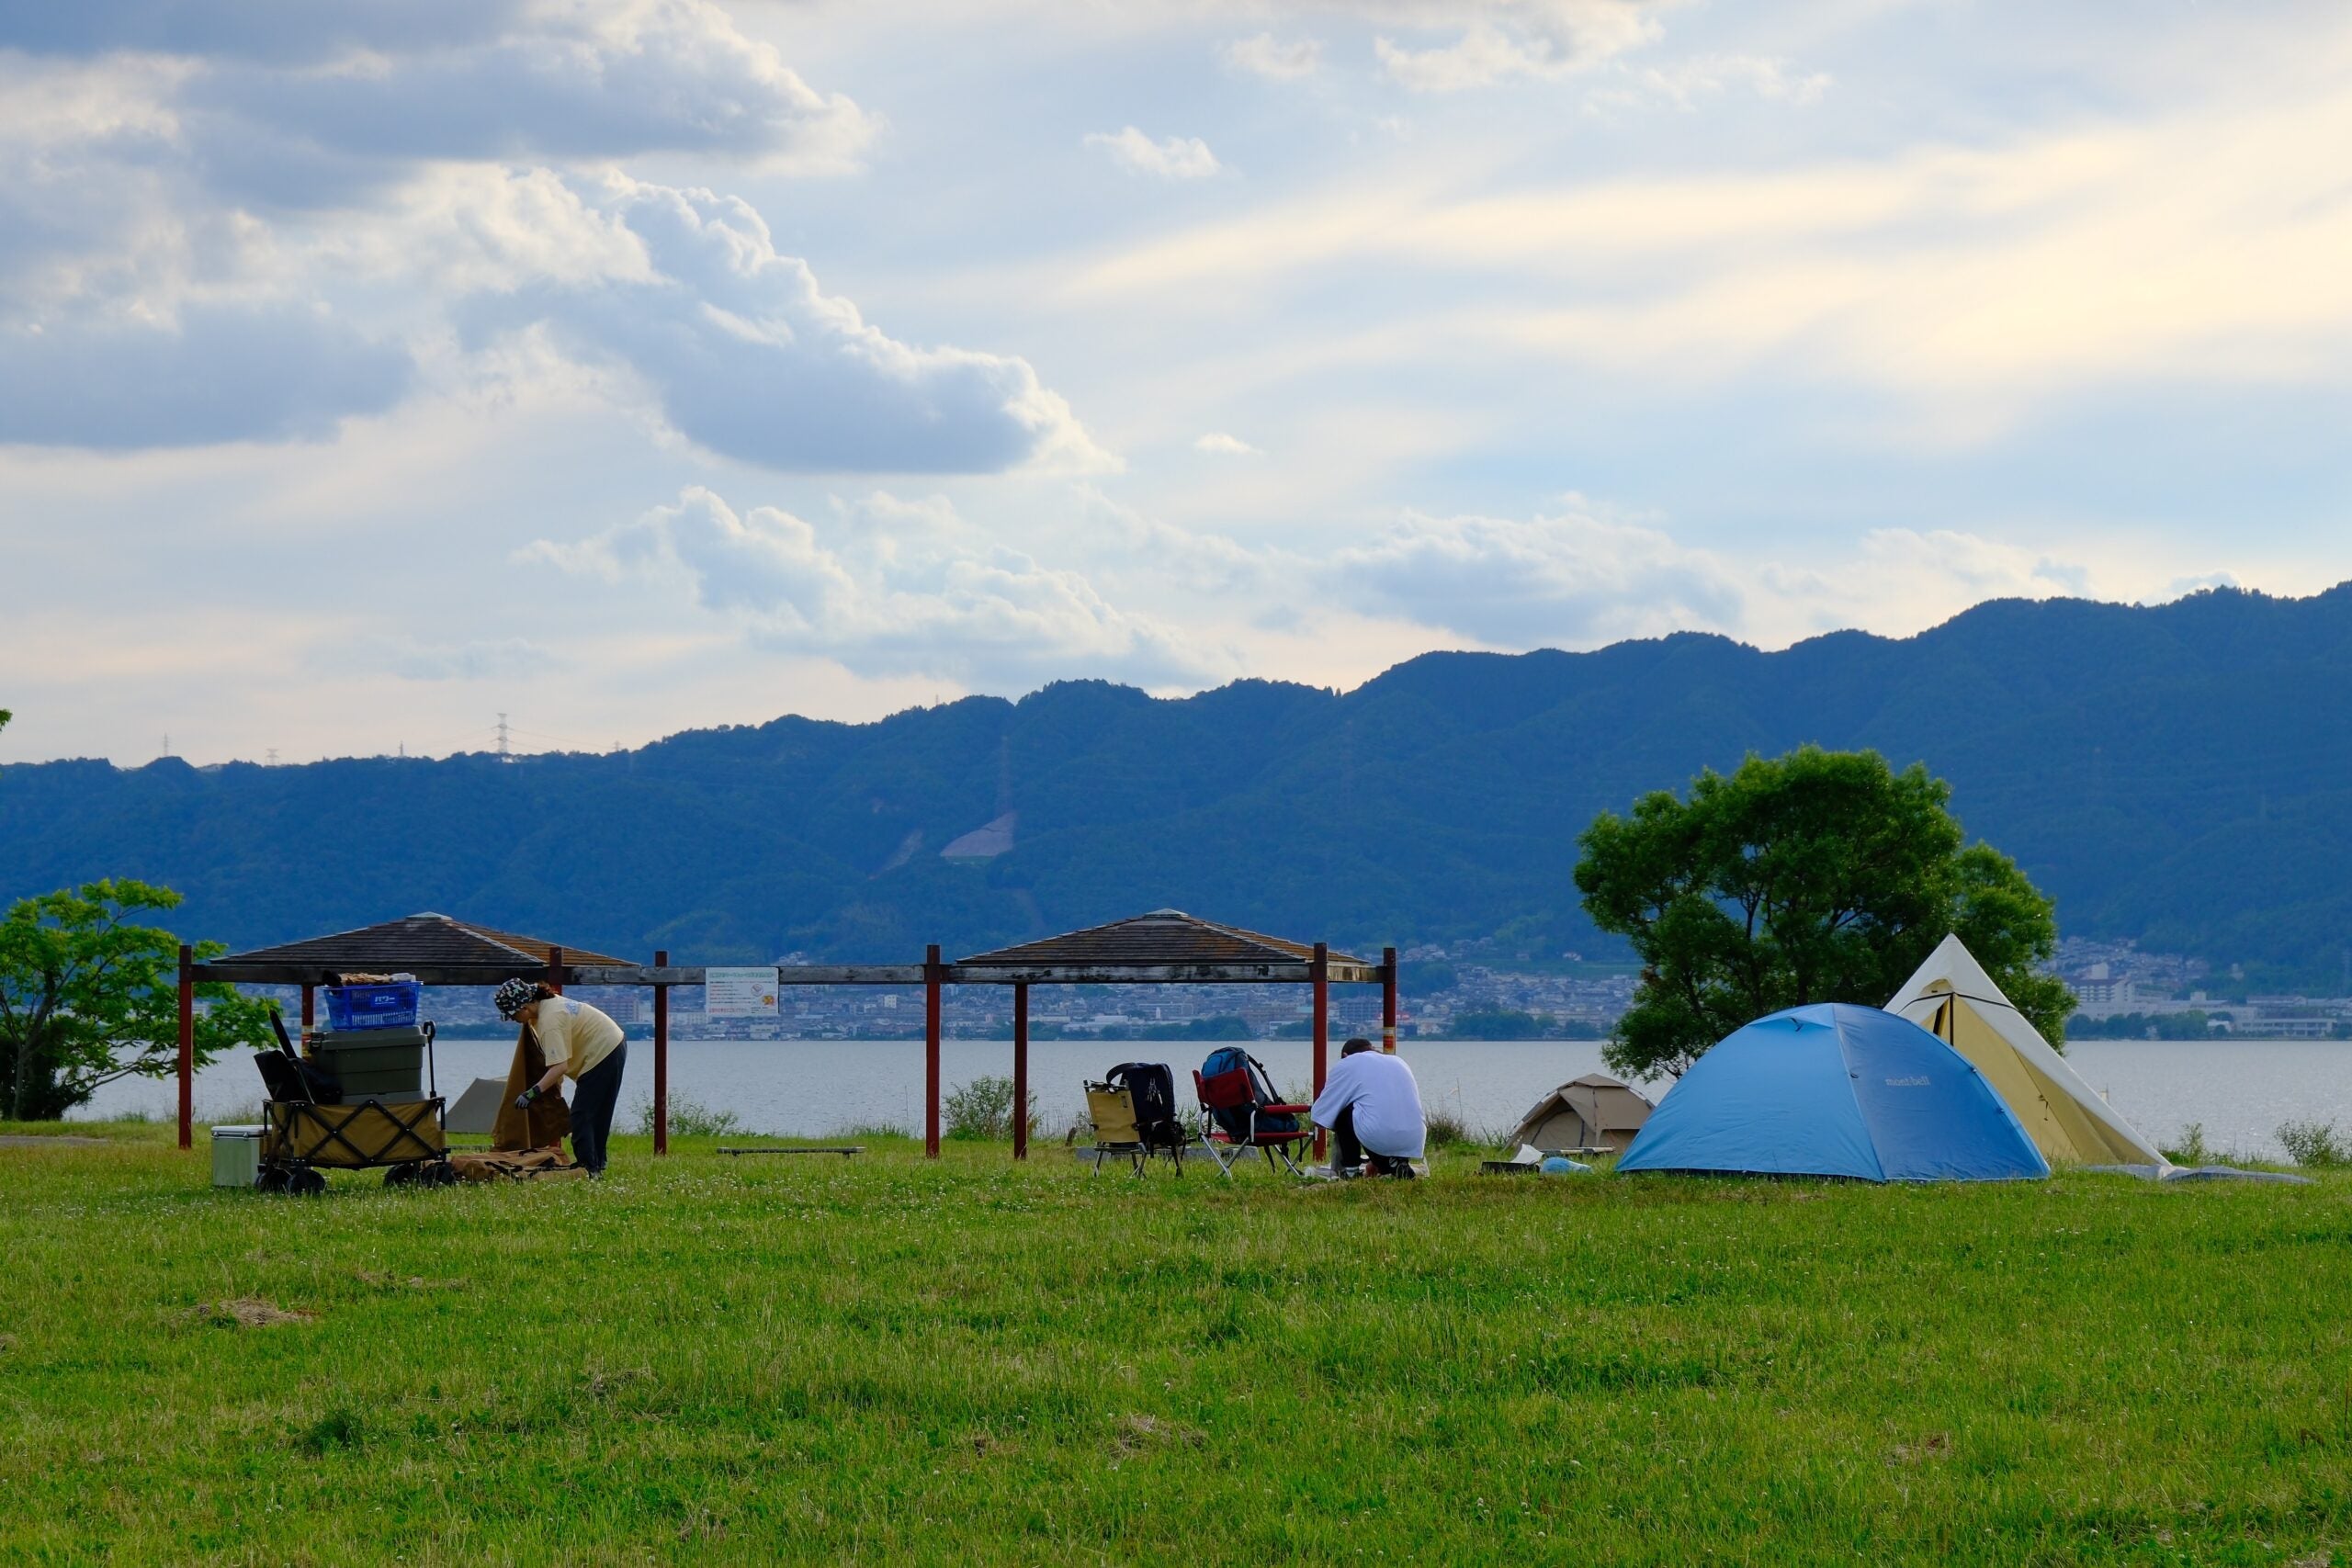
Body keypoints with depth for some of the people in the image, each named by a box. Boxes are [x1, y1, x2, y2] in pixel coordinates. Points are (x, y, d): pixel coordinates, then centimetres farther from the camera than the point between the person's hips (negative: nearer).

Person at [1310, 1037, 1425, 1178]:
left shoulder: (1346, 1064, 14)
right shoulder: (1398, 1062, 28)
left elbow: (1319, 1116, 16)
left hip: (1378, 1137, -5)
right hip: (1414, 1142, 5)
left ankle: (1351, 1170, 12)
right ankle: (1396, 1163, 9)